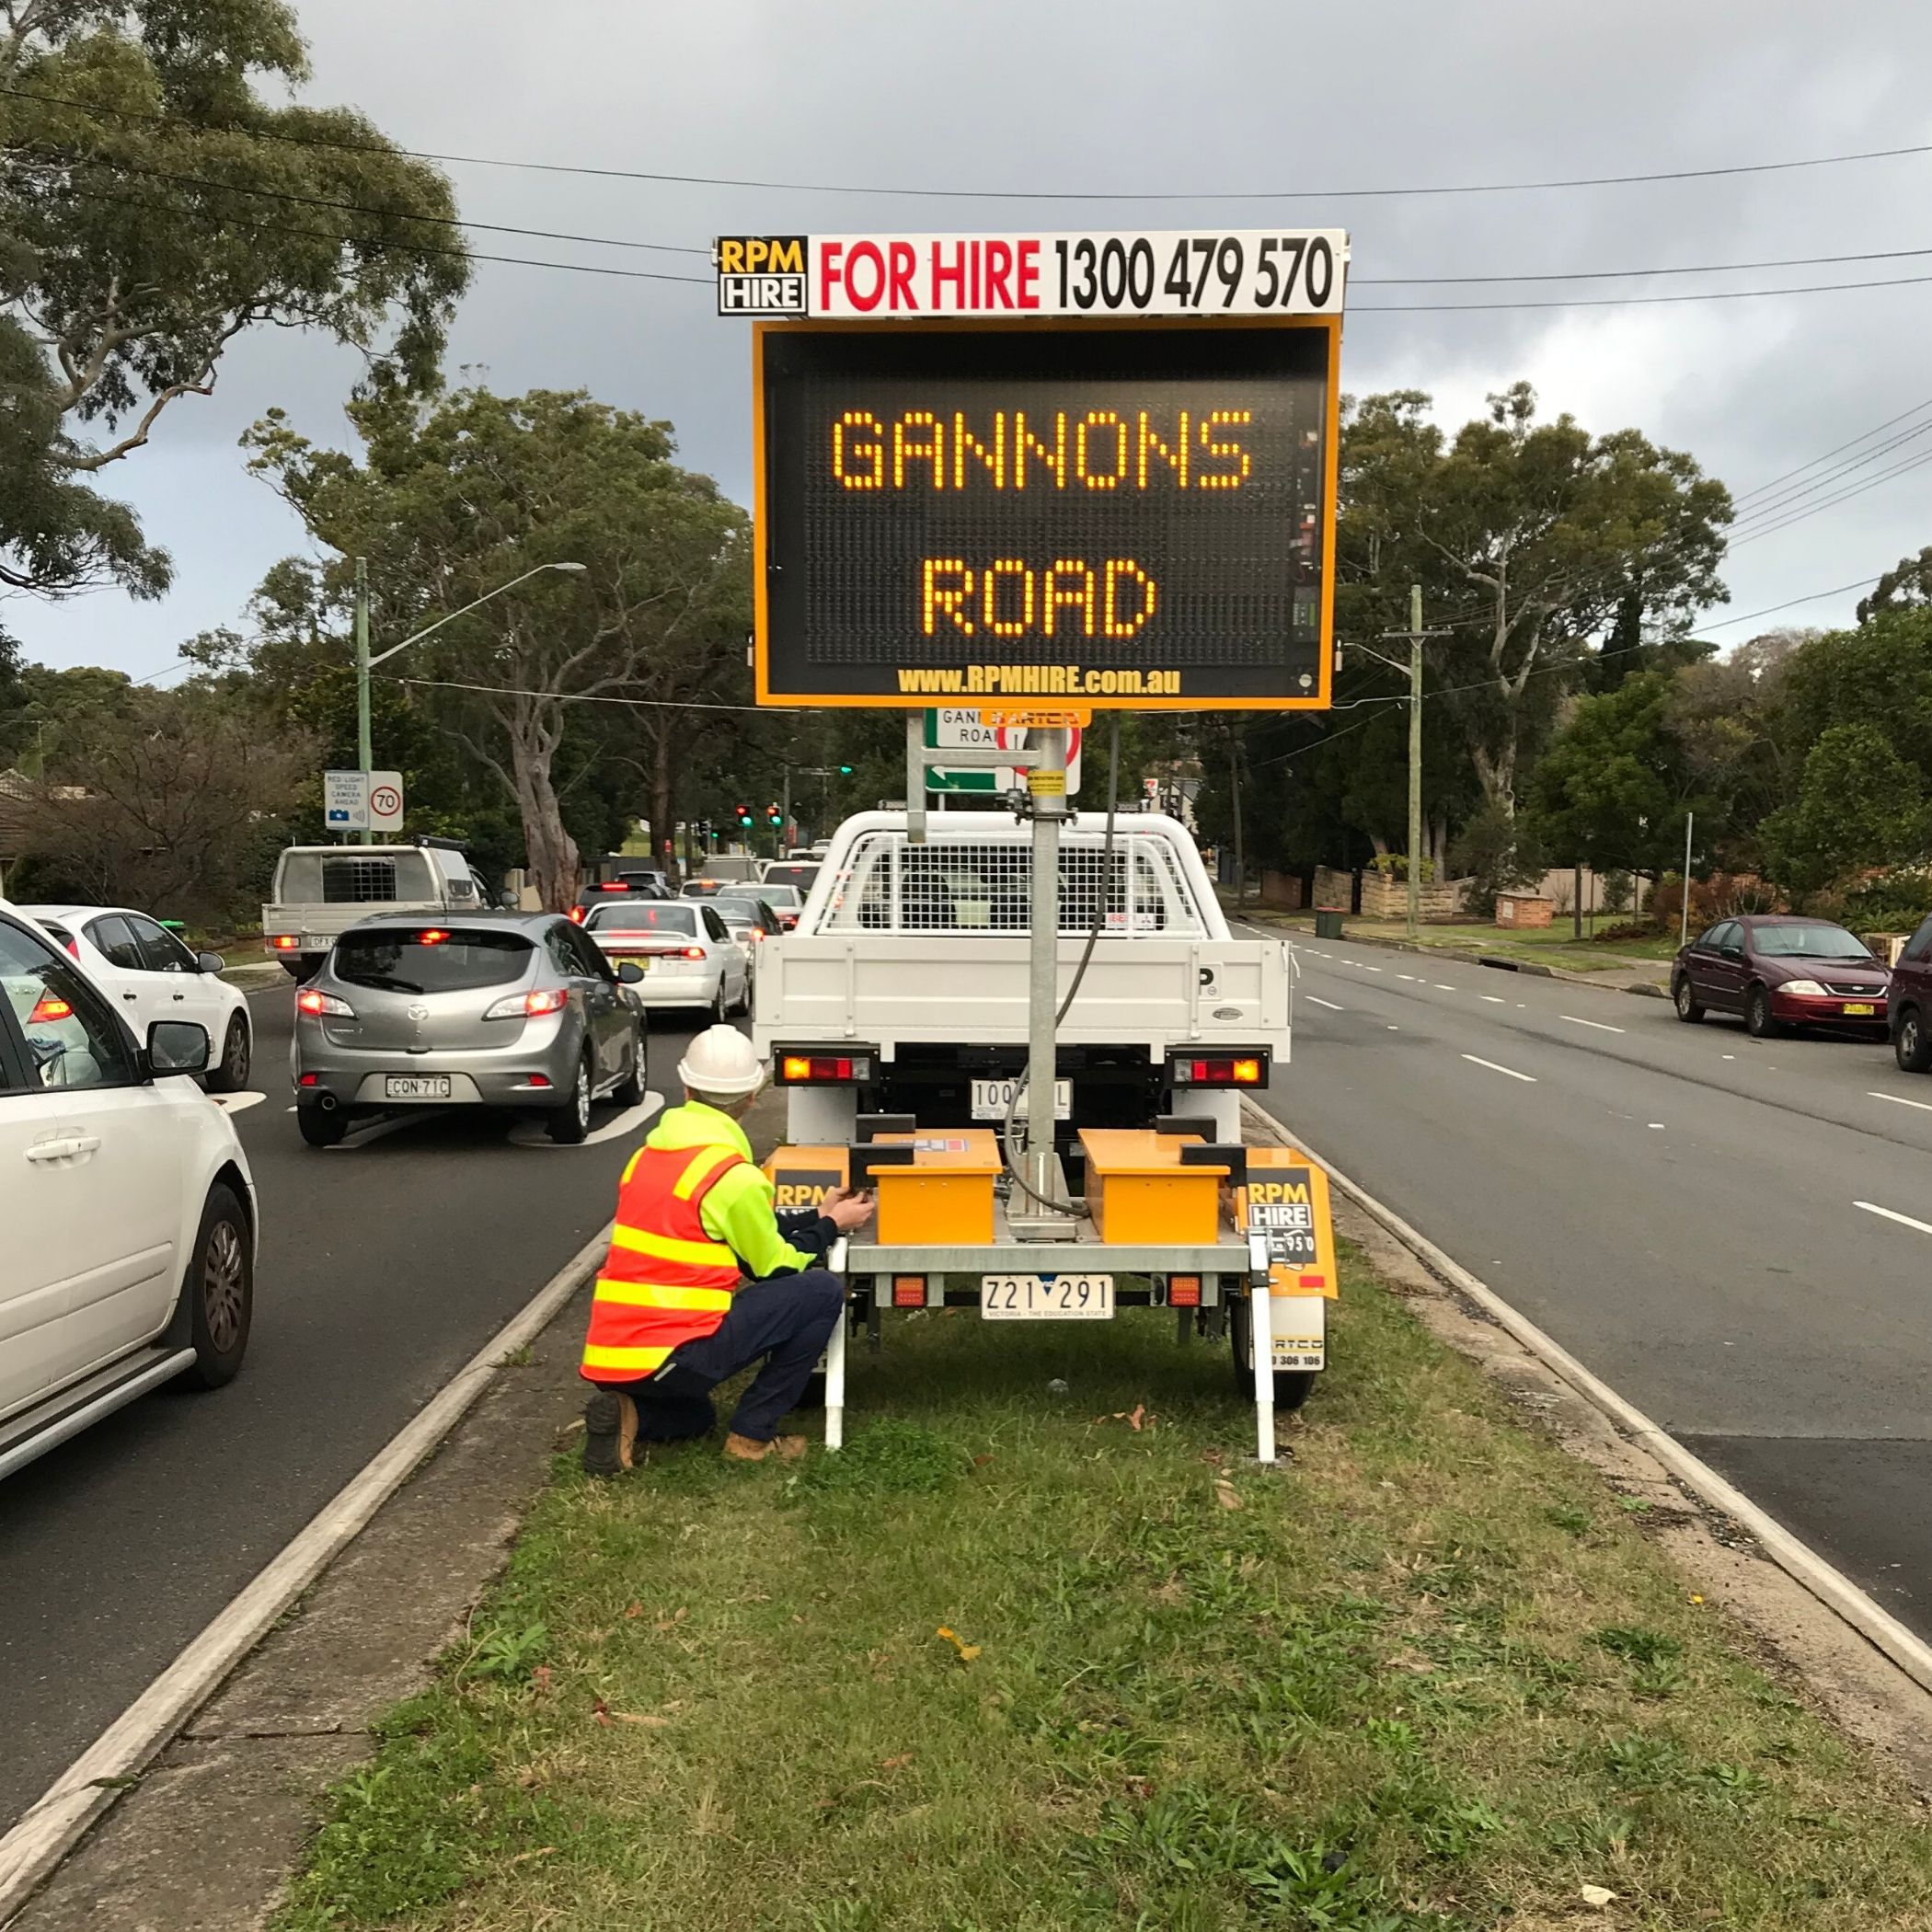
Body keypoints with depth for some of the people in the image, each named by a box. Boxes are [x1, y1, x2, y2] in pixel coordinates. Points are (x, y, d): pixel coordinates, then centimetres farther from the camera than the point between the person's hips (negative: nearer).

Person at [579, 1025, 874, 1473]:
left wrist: (817, 1215, 26)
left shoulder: (648, 1154, 12)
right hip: (668, 1355, -8)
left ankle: (626, 1415, 5)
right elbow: (774, 1267, 0)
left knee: (694, 1419, 39)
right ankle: (753, 1434, 4)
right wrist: (833, 1226, 15)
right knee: (822, 1291, 0)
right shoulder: (733, 1175, -14)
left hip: (606, 1357, 8)